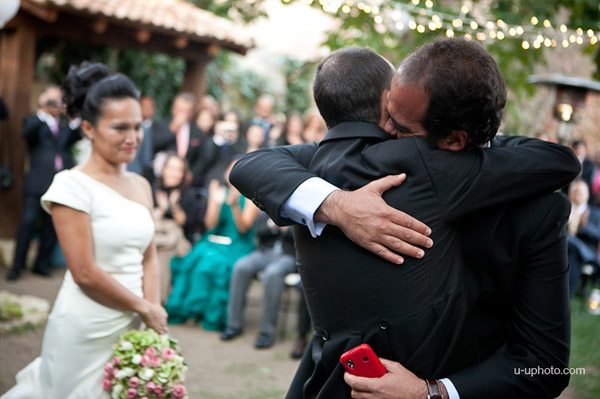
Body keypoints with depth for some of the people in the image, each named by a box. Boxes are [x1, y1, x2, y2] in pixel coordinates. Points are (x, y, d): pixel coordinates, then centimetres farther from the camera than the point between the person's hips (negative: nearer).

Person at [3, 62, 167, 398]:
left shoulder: (141, 186, 7)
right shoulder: (73, 185, -13)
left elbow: (149, 259, 7)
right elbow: (84, 273, -17)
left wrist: (152, 316, -7)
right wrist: (145, 308, -9)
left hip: (131, 327, 6)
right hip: (85, 332, -6)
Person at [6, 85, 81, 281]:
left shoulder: (66, 126, 20)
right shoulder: (33, 122, 10)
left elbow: (77, 136, 1)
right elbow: (27, 133, -12)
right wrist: (42, 112, -21)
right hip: (38, 182, -3)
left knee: (52, 225, 5)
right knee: (28, 222, -7)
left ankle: (42, 264, 15)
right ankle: (17, 266, -1)